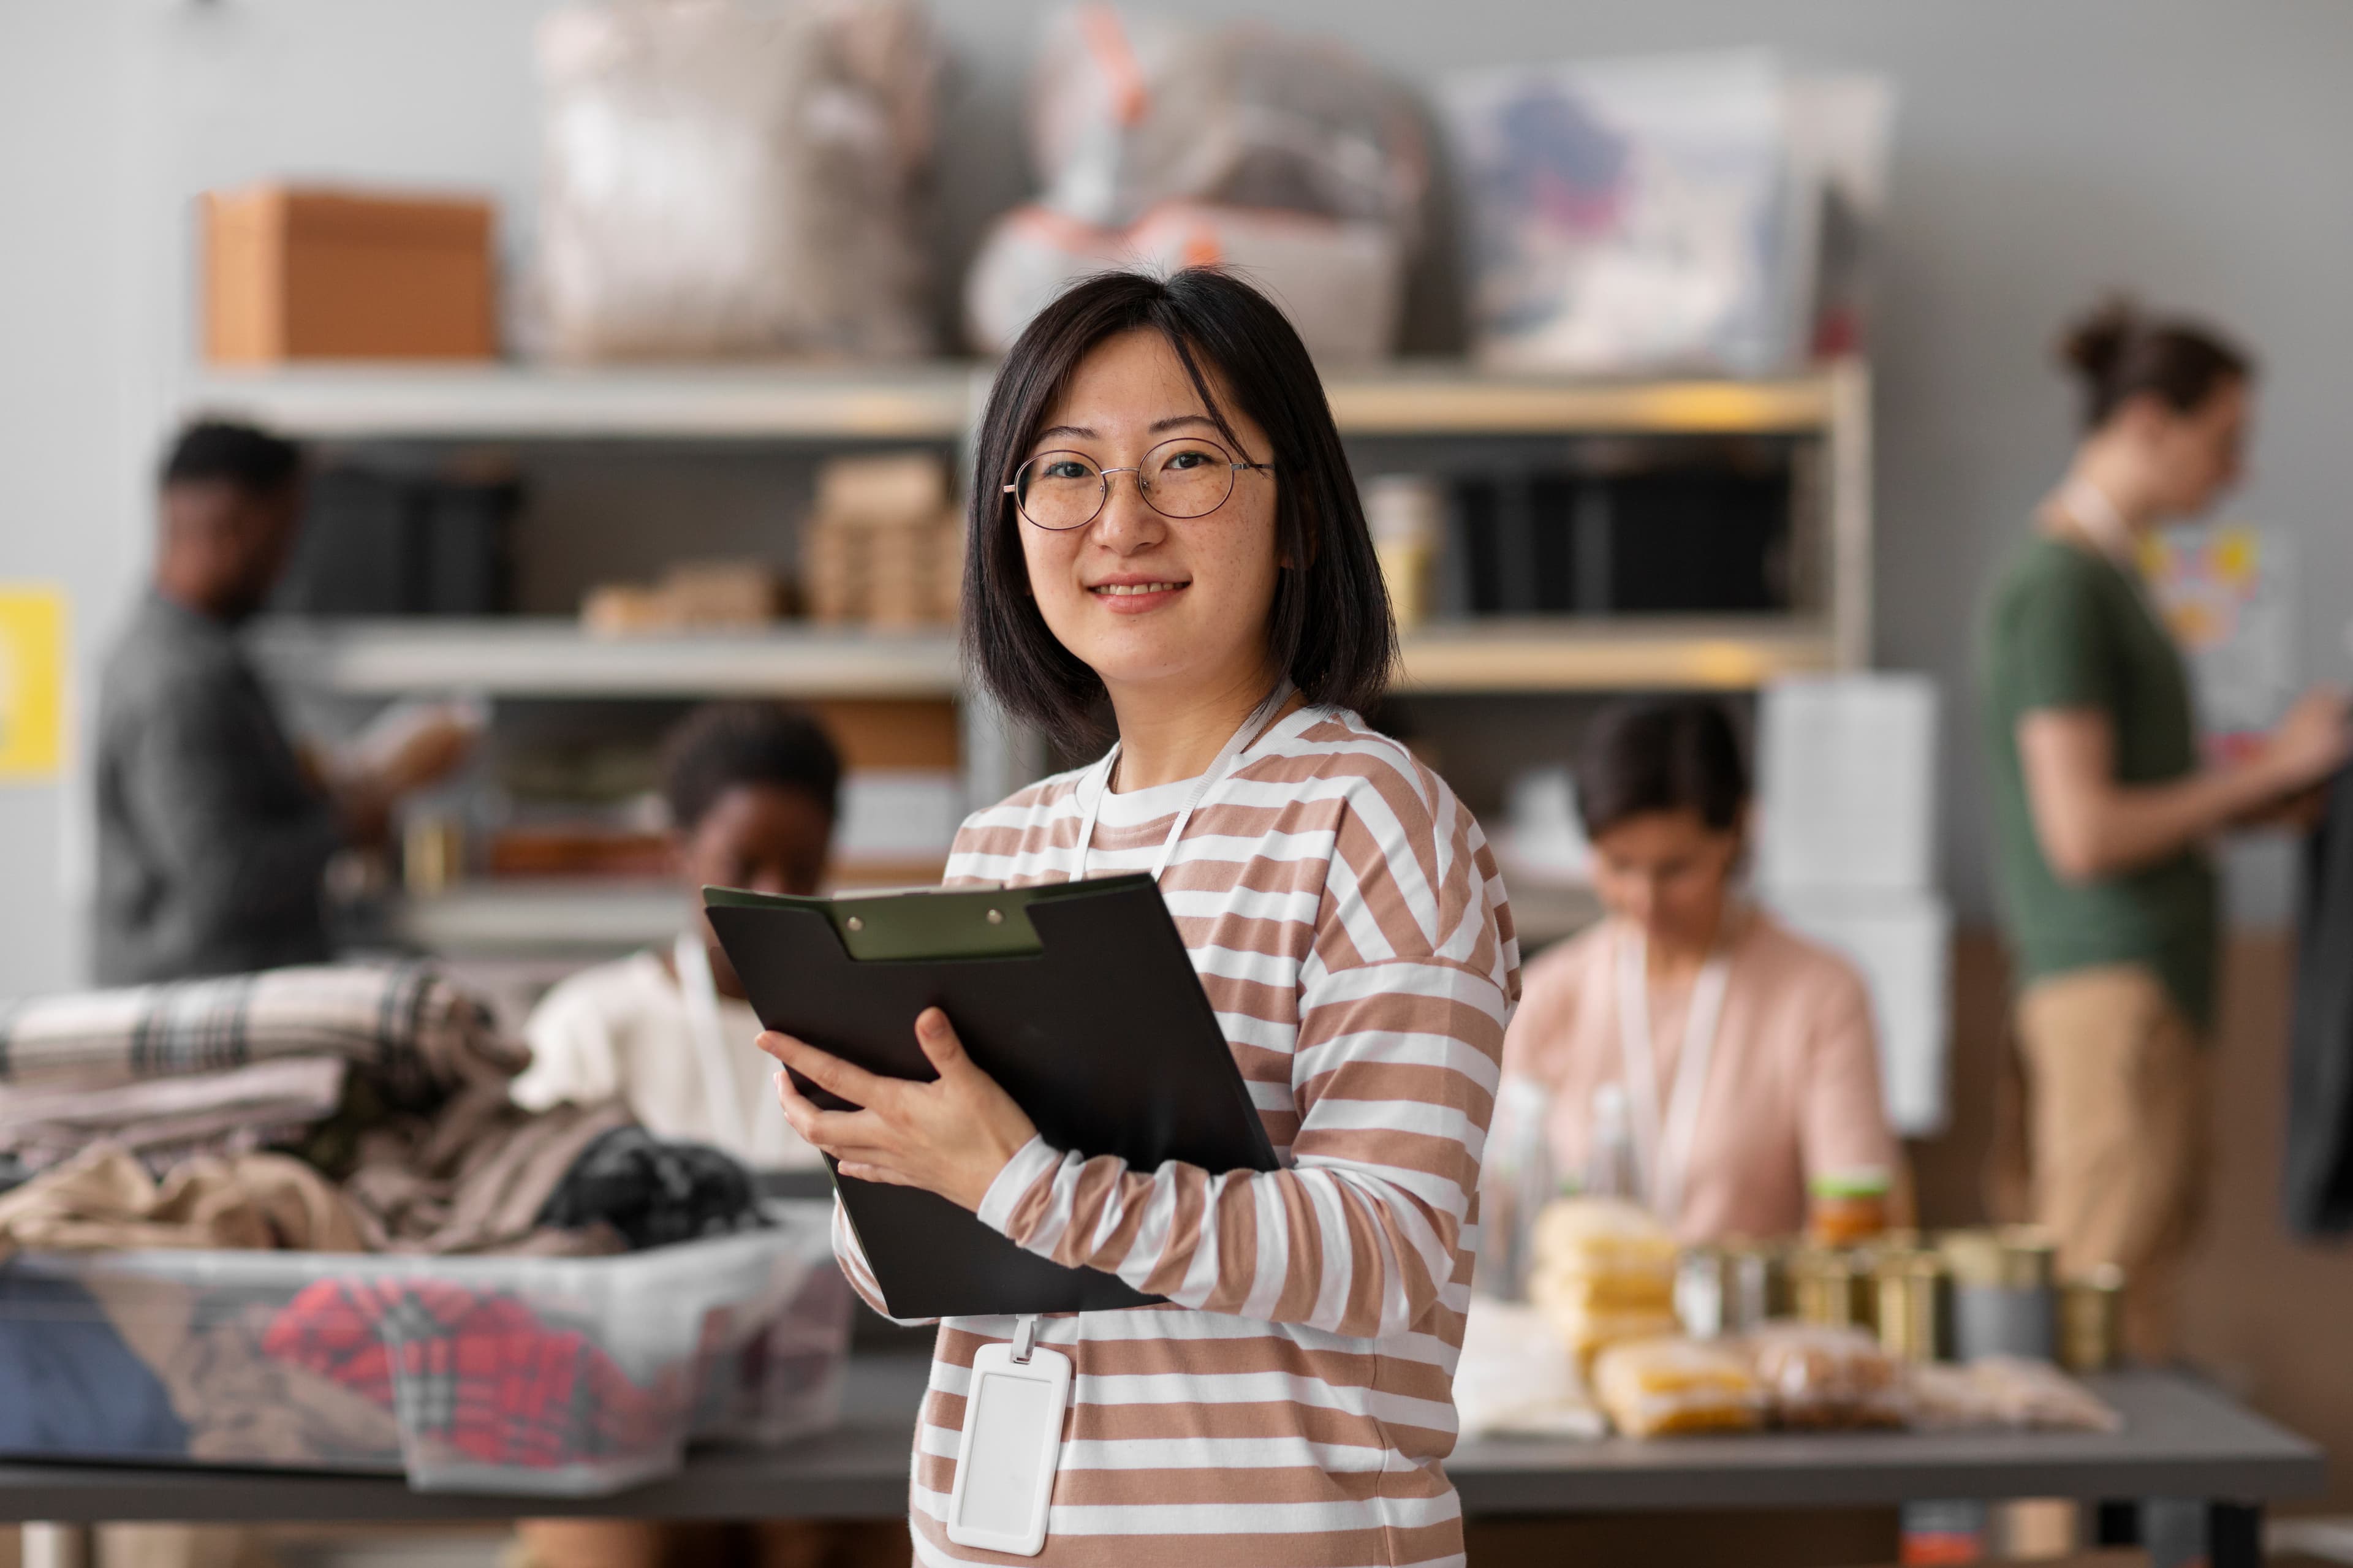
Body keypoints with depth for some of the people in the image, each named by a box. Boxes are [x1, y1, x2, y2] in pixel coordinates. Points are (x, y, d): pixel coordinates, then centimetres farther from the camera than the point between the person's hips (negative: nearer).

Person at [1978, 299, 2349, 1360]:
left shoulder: (2100, 574, 16)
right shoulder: (2060, 586, -14)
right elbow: (2084, 834, -19)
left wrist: (2251, 788, 11)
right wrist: (2261, 772, -10)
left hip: (2140, 980, 10)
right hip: (2113, 983, -10)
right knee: (2116, 1318, -8)